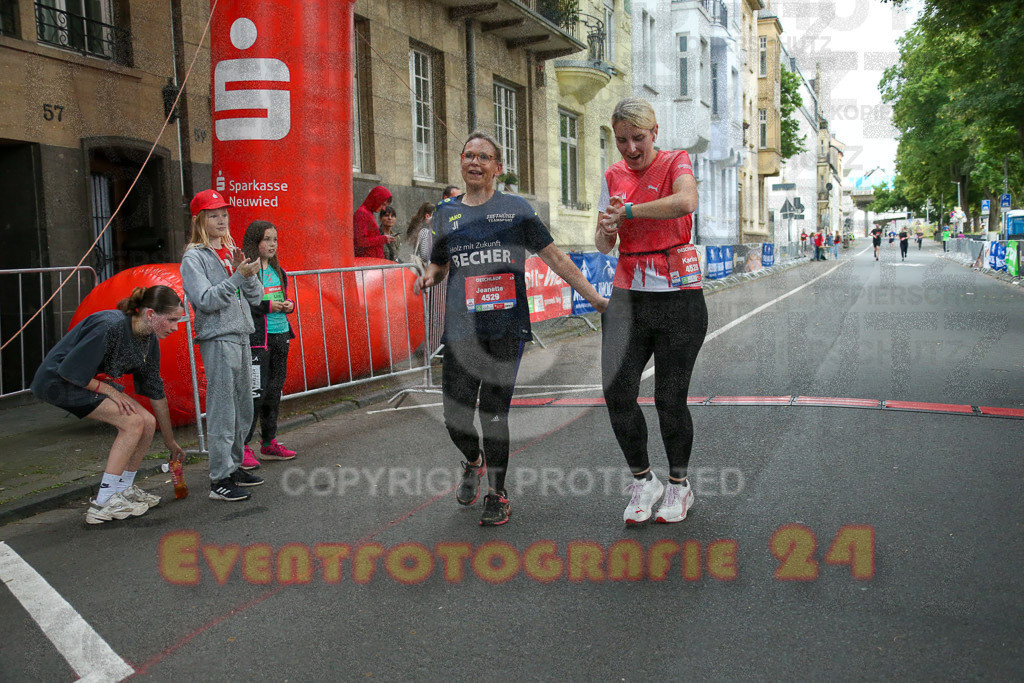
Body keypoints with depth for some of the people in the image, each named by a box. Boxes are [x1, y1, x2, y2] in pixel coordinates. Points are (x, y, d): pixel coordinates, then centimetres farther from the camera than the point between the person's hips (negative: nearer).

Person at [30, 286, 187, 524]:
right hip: (56, 380, -8)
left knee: (147, 423, -2)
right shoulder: (110, 326, -30)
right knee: (133, 422, -19)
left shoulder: (150, 340, -3)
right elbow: (70, 371, -26)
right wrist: (110, 391, -15)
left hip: (87, 380, 8)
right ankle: (103, 503, -12)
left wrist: (170, 441, 10)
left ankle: (123, 490, 15)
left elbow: (156, 391, 6)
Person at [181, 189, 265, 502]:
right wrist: (238, 276, -19)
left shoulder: (231, 252, 16)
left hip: (241, 336, 8)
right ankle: (220, 479, -3)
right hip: (217, 338, -7)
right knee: (222, 411, -8)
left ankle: (234, 466, 24)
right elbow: (205, 300, -15)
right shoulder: (194, 258, -4)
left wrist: (248, 273, -5)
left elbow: (256, 297, 12)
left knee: (243, 408, 12)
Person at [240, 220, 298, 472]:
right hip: (257, 338, -8)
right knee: (256, 391, -9)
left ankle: (269, 443, 24)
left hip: (280, 335, 8)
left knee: (275, 389, 13)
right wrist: (268, 306, -19)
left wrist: (288, 305, 3)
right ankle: (242, 448, 0)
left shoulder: (278, 271, 14)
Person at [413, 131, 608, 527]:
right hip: (462, 328, 2)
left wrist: (595, 298, 3)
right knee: (456, 417, -2)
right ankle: (473, 462, 34)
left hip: (506, 326, -2)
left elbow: (554, 258, 6)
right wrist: (429, 277, 1)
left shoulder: (516, 208, 6)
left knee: (494, 413, -4)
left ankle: (498, 494, 17)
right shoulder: (446, 213, 14)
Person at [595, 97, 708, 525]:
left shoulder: (675, 163, -2)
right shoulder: (613, 176, 12)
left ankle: (679, 486, 24)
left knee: (670, 399, 2)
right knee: (617, 392, -8)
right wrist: (606, 230, -10)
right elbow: (603, 245, 13)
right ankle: (642, 481, 13)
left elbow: (687, 202, -26)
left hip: (679, 297, -4)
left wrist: (629, 211, -18)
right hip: (628, 296, 4)